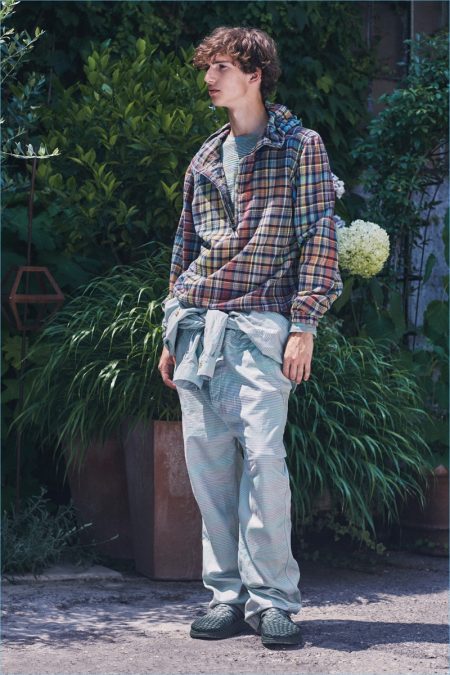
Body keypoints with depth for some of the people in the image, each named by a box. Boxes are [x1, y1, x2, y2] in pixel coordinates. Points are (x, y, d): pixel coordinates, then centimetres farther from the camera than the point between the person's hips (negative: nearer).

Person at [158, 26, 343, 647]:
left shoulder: (300, 147, 4)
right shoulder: (205, 160, 20)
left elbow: (319, 238, -2)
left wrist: (304, 324, -11)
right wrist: (173, 334, 17)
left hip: (260, 325, -5)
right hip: (196, 330, 6)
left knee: (261, 456, -13)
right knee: (207, 462, 1)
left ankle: (273, 600, -6)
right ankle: (228, 596, 7)